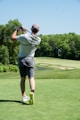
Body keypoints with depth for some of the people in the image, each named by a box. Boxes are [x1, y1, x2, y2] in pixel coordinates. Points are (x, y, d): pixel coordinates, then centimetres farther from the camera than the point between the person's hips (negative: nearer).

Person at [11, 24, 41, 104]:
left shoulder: (25, 37, -19)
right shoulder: (38, 40, -7)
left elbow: (12, 38, -7)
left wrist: (17, 29, 6)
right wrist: (24, 32, 17)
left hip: (21, 59, 0)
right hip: (30, 59, 0)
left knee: (23, 78, 11)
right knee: (31, 78, -5)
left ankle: (24, 96, 12)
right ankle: (32, 92, -31)